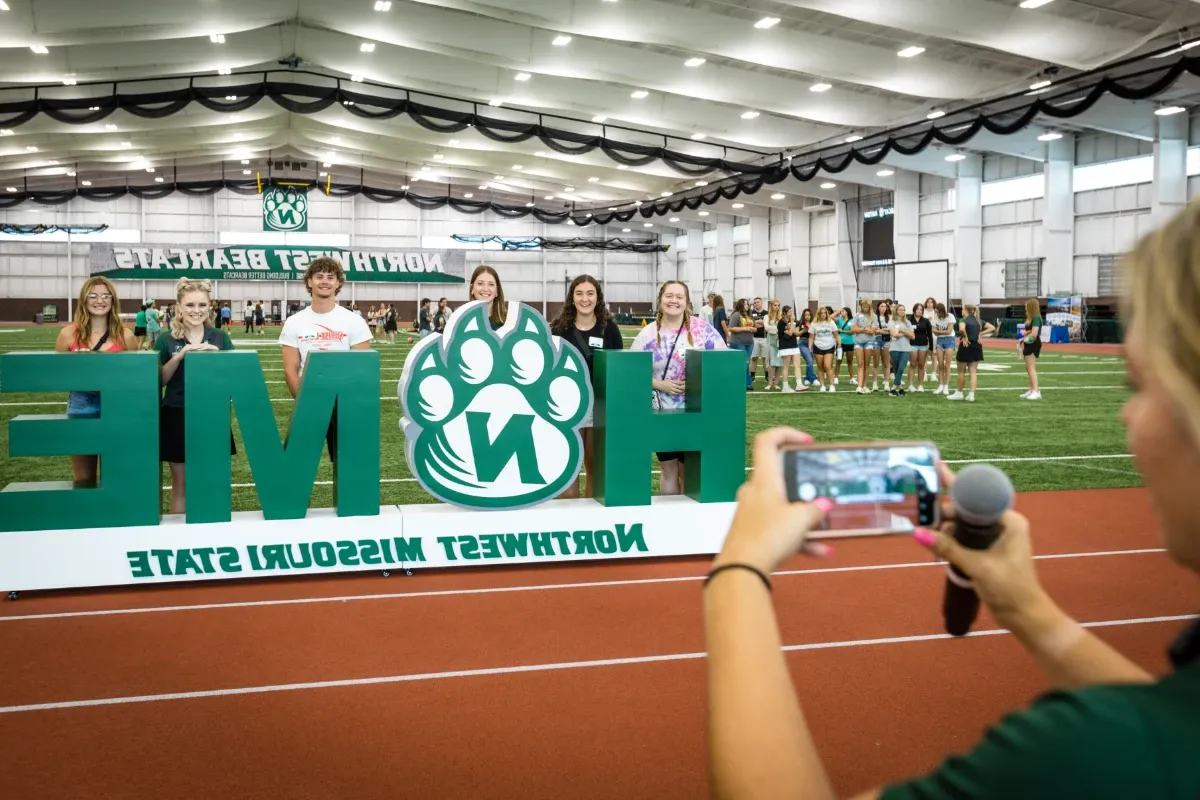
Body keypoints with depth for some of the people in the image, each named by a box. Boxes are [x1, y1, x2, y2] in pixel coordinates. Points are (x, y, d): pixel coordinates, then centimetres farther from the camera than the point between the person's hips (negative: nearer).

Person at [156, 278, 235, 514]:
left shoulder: (221, 338, 3)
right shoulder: (166, 340, 0)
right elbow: (159, 380, -4)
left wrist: (217, 355, -15)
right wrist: (180, 355, -17)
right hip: (176, 416, -1)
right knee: (180, 483, 7)